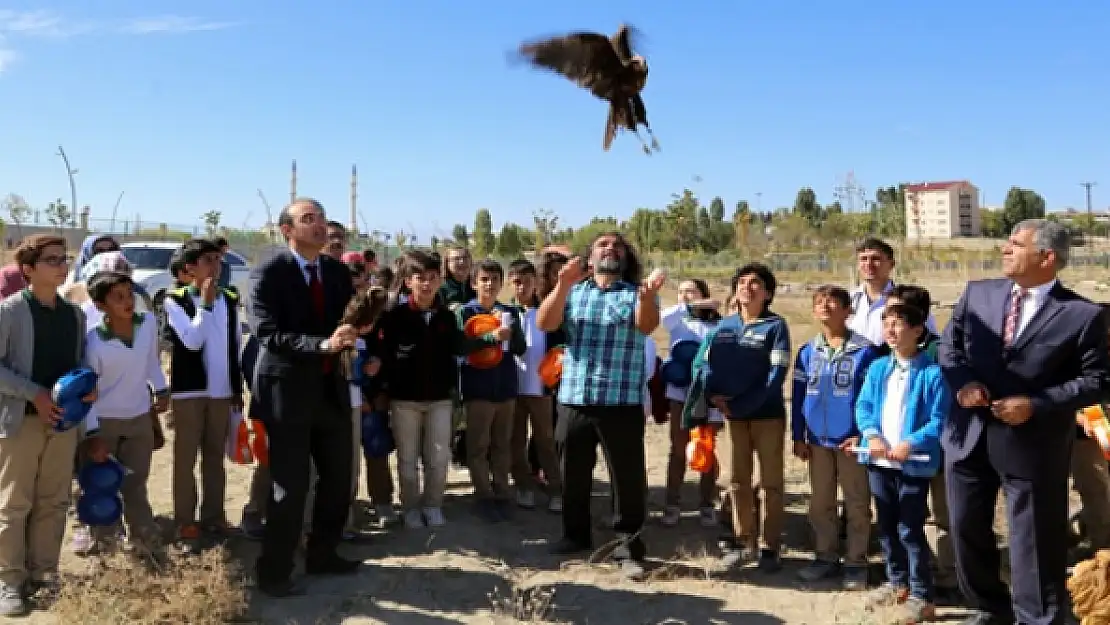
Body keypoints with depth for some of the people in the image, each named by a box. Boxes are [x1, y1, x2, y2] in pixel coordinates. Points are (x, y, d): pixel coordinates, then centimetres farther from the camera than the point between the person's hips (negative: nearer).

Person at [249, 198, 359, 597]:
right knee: (291, 484, -1)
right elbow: (267, 333, -20)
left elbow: (351, 321, 10)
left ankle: (322, 555, 32)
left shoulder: (338, 272, 8)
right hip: (288, 388, -6)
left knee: (339, 478, 14)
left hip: (331, 386, 6)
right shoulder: (268, 273, -11)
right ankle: (274, 571, 15)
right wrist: (322, 344, -31)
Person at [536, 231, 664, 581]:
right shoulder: (573, 292, 10)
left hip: (621, 401, -3)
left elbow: (646, 326, -17)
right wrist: (563, 286, -21)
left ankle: (629, 549, 10)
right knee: (573, 474, 15)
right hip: (574, 399, 3)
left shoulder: (636, 293, 3)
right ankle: (576, 535, 33)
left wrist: (648, 294, -40)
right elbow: (544, 324, -5)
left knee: (628, 478, 0)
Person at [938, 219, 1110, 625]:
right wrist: (963, 380, -10)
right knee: (968, 532, 17)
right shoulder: (977, 293, 4)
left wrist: (1036, 404, -18)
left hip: (1032, 447, -5)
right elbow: (948, 344, 10)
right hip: (969, 437, 5)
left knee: (1035, 545, 8)